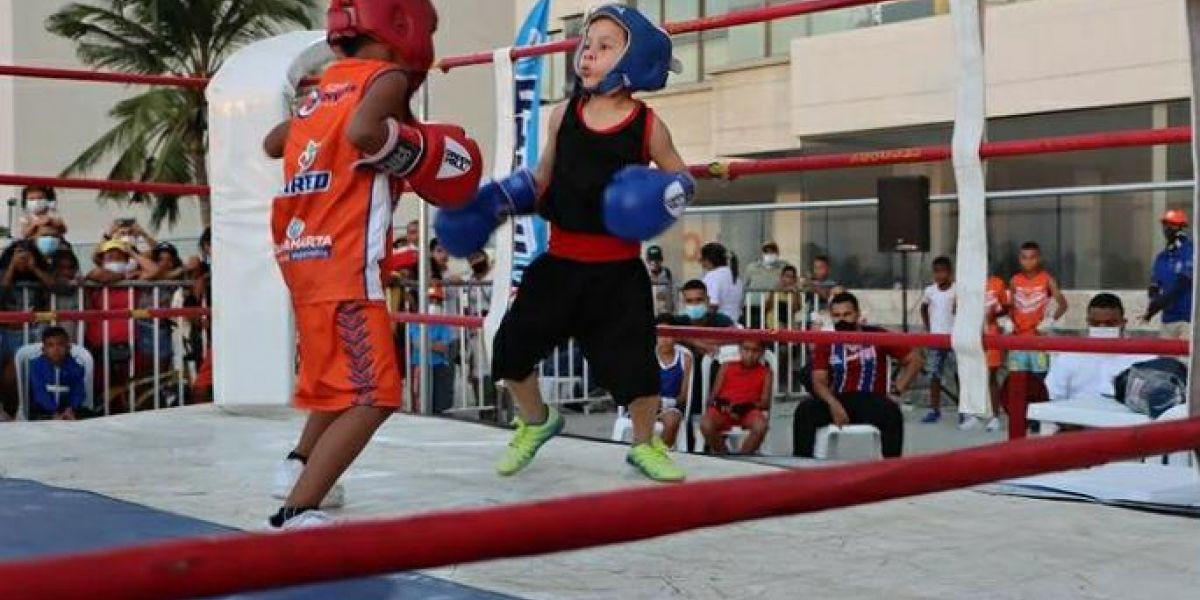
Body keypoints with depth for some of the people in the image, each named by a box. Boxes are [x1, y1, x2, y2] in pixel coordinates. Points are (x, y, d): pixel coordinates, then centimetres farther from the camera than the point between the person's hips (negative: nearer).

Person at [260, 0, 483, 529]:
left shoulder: (324, 88, 17)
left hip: (300, 252, 9)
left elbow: (272, 143, 27)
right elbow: (361, 132, -25)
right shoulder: (387, 78, -5)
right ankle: (296, 515, -18)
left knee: (342, 371, 31)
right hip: (343, 260, -9)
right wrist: (418, 154, -11)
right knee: (372, 397, -10)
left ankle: (299, 466, 39)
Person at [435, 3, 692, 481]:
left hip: (618, 271, -3)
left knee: (635, 361, -5)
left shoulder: (647, 125, -6)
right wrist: (497, 202, 1)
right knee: (512, 346, 2)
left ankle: (645, 445, 22)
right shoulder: (563, 116, 1)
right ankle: (535, 422, 31)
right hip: (561, 262, 3)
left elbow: (681, 177, 6)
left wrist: (666, 195, -16)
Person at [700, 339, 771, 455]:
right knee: (706, 424, -32)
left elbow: (765, 403, 1)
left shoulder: (765, 372, 10)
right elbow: (713, 396, 9)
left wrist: (745, 407, -16)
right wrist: (720, 404, -15)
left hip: (749, 412, 0)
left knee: (761, 425, -35)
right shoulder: (727, 367, 13)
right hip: (724, 410, 0)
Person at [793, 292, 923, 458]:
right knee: (805, 410, -25)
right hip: (838, 402, 2)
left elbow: (914, 359, 4)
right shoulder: (826, 344, 3)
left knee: (893, 413, -34)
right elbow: (819, 381, -4)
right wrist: (833, 404, -23)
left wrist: (898, 390, -5)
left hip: (871, 402, -2)